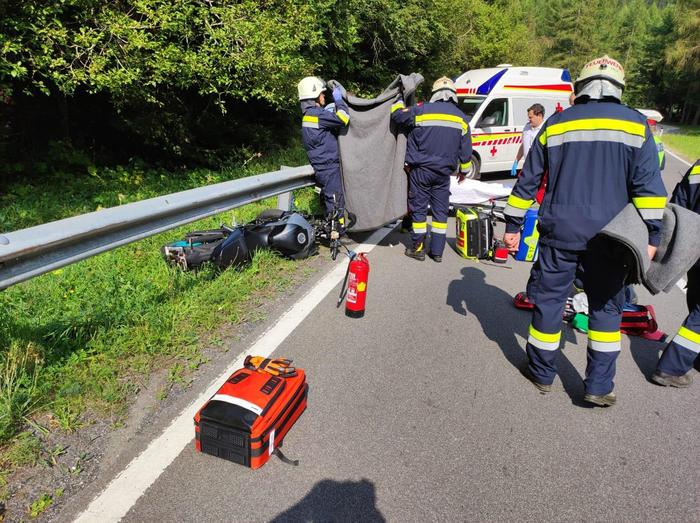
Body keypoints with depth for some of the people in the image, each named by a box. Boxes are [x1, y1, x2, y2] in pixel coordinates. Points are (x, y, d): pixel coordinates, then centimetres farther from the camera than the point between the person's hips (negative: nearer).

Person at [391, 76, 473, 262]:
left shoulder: (421, 110, -7)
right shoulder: (461, 118, 5)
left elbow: (397, 115, 2)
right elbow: (465, 150, 8)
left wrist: (399, 99, 20)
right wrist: (464, 170, 21)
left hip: (421, 170, -3)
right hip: (444, 172, 3)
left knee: (418, 208, 6)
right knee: (440, 210, 10)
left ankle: (417, 248, 11)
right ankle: (437, 251, 13)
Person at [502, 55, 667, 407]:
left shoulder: (556, 124, 5)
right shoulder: (636, 125, 2)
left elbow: (527, 180, 5)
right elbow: (648, 185, -5)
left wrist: (513, 224, 11)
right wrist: (651, 235, -2)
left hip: (559, 232, 0)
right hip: (608, 237, 0)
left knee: (549, 300, 11)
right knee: (606, 307, 13)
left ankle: (542, 374, 23)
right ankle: (599, 387, 15)